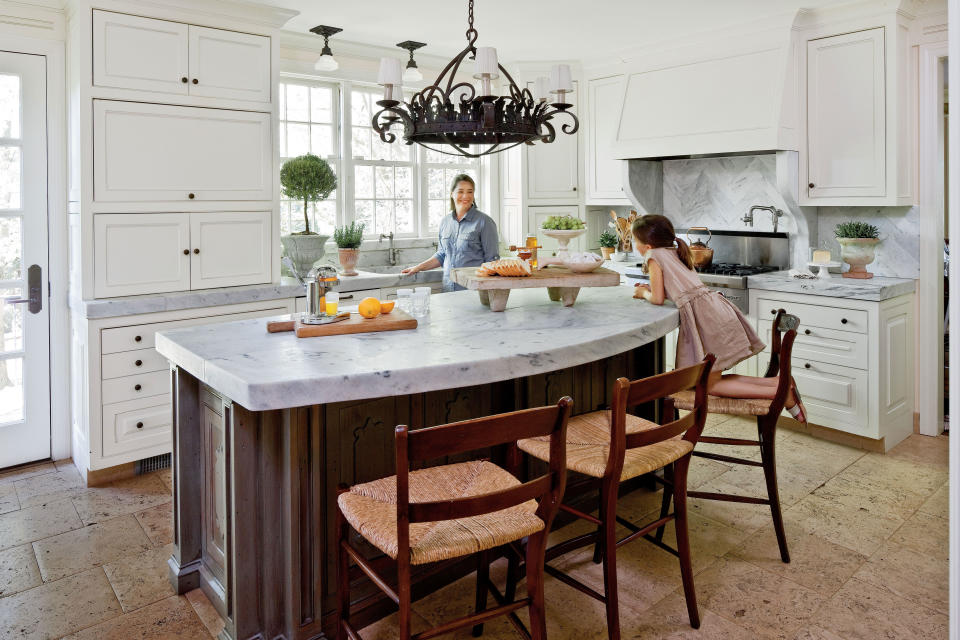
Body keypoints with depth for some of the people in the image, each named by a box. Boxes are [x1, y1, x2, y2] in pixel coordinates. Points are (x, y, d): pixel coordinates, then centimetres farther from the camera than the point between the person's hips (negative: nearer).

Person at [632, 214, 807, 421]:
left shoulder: (654, 256, -1)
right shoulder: (675, 253, 23)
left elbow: (658, 299, -3)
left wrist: (643, 293, 16)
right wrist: (650, 290, 26)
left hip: (703, 315, -9)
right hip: (716, 308, 9)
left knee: (709, 385, -3)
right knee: (712, 378, 14)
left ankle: (779, 392, -12)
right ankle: (778, 382, 6)